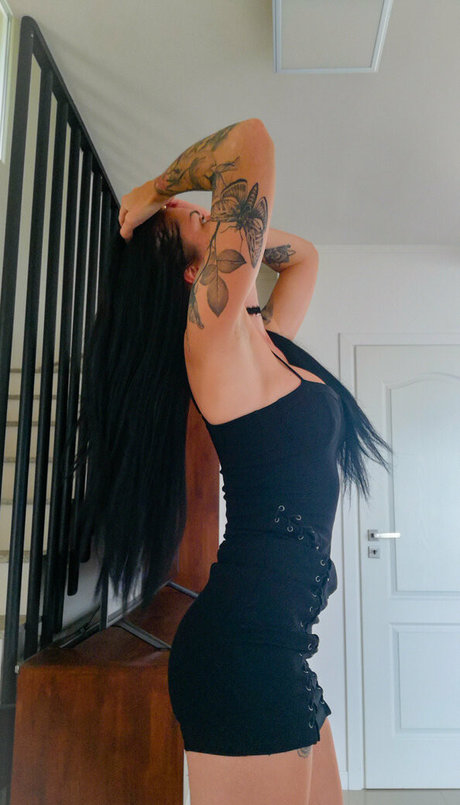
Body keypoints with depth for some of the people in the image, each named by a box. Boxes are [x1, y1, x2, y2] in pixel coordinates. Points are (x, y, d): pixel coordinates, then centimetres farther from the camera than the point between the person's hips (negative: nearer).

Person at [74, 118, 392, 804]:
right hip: (243, 644, -9)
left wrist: (214, 220, 17)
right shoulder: (216, 338, -13)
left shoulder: (265, 342, 13)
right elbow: (252, 140, -18)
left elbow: (302, 254, 30)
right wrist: (155, 195, -2)